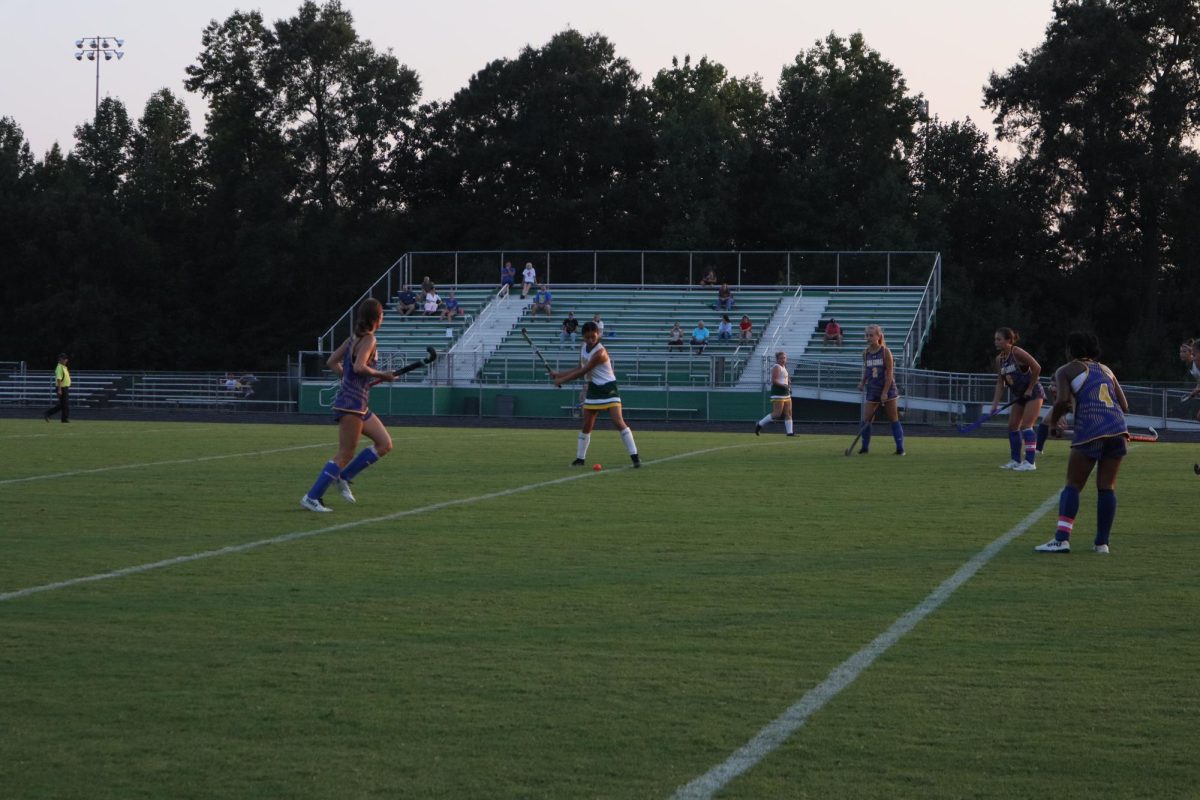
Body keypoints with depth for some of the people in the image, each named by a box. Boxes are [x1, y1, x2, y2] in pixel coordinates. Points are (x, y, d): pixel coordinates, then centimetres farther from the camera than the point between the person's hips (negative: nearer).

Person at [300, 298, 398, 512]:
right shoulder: (369, 339, -13)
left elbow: (332, 362, 15)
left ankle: (343, 477, 13)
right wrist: (382, 375, -15)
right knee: (345, 455, -7)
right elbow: (359, 367, -26)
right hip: (351, 403, -9)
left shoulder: (354, 338, 12)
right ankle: (312, 497, -5)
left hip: (358, 405, 9)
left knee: (384, 444, 11)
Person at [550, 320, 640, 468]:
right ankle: (580, 458, 20)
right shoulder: (584, 347, 1)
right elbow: (580, 369, 13)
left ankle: (635, 456, -15)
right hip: (593, 389, 7)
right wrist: (559, 374, 6)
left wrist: (562, 380, -12)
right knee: (587, 425, 9)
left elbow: (582, 372, -21)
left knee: (618, 422, -17)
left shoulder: (600, 353, -24)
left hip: (608, 388, -7)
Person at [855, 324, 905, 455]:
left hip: (888, 391, -4)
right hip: (872, 391, 4)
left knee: (894, 419, 1)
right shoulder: (866, 353, 3)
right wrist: (862, 383, -2)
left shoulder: (885, 352, -10)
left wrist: (885, 392, -17)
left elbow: (889, 373, -12)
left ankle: (900, 448, 3)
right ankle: (865, 446, 8)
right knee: (866, 419, -3)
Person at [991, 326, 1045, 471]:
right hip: (1019, 395, 8)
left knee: (1026, 426, -14)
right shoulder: (999, 359, 2)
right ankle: (1016, 461, 15)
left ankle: (1030, 462, -11)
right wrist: (995, 403, -4)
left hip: (1033, 393, -8)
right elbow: (1000, 383, 4)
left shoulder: (1017, 353, -20)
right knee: (1012, 426, 6)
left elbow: (1037, 368, -21)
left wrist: (1030, 389, -17)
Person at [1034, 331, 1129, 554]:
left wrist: (1053, 422, 8)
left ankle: (1062, 538, -13)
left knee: (1073, 485, 0)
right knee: (1106, 487, 9)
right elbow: (1124, 406, 19)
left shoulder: (1066, 371, 9)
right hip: (1117, 428, 4)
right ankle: (1102, 542, 9)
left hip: (1089, 431, -4)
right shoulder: (1106, 370, 24)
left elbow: (1062, 401, -8)